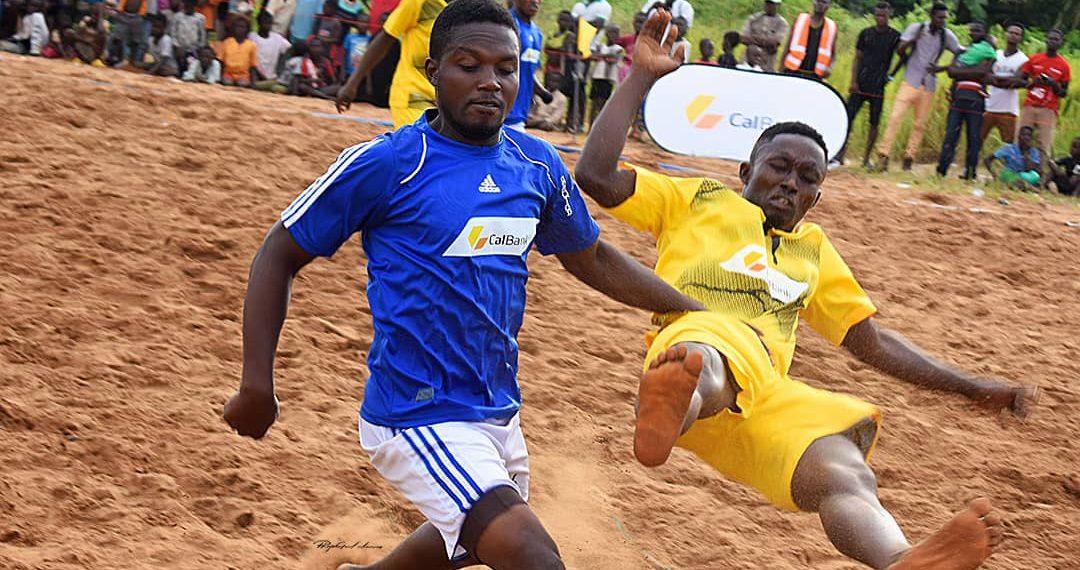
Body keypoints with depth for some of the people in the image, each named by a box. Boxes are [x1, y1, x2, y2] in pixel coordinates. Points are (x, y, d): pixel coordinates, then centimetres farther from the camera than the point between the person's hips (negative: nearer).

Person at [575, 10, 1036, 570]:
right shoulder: (697, 200, 24)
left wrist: (971, 386, 30)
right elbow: (596, 175, 11)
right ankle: (670, 408, -83)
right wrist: (642, 78, 11)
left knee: (847, 477, -30)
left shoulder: (813, 249, 38)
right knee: (708, 360, -44)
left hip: (770, 397, 5)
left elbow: (872, 341, 39)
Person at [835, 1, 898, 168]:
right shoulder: (866, 34, 6)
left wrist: (890, 74, -12)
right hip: (861, 84, 1)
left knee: (874, 123, 2)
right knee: (849, 118, -6)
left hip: (878, 87, -1)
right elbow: (857, 59, 7)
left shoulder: (895, 37, 2)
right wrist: (853, 81, -2)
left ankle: (866, 158, 11)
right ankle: (841, 153, -2)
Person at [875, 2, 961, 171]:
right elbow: (900, 50, -6)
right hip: (910, 82, -3)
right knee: (896, 117, -12)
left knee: (920, 124, 4)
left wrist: (943, 68, -5)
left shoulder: (947, 35, 3)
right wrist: (913, 40, -24)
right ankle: (883, 154, -12)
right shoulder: (916, 28, -2)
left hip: (928, 86, 3)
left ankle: (909, 157, 13)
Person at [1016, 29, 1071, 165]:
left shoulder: (1063, 66, 6)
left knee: (1044, 148, -10)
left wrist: (1053, 84, -11)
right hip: (1029, 106, 2)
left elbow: (1064, 93, 9)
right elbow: (1020, 81, 13)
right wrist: (1033, 82, -7)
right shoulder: (1034, 59, 11)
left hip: (1048, 110, -2)